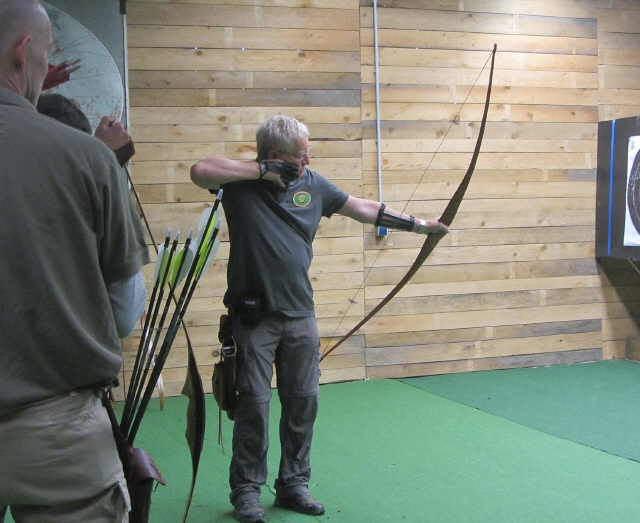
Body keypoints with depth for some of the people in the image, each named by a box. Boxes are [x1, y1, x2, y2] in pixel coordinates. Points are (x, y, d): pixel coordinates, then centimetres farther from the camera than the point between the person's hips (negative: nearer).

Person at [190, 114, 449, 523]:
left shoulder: (312, 184, 6)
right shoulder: (242, 183, -7)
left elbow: (364, 208, 13)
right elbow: (201, 171, -27)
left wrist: (419, 224, 13)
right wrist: (262, 170, -22)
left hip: (301, 316, 5)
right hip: (255, 317, -4)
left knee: (303, 402, 10)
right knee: (254, 404, 1)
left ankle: (294, 484, 25)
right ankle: (246, 490, 16)